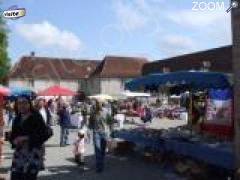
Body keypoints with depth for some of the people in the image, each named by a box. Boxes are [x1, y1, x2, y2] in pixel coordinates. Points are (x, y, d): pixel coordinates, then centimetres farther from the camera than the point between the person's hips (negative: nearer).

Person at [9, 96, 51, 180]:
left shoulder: (36, 117, -7)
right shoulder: (17, 119, 11)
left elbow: (45, 134, -13)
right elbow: (12, 135, 16)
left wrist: (27, 138, -17)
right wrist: (14, 141, -7)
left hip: (33, 152, -5)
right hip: (19, 153, 6)